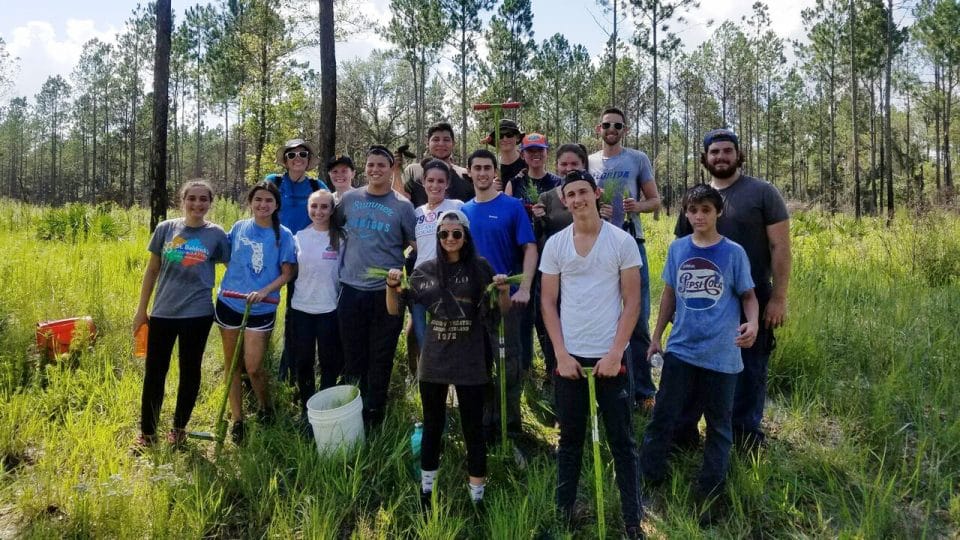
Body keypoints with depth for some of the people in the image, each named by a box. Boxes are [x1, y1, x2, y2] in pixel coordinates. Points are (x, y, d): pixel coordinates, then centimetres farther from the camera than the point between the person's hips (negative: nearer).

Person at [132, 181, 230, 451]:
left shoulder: (216, 234, -3)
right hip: (162, 312, 2)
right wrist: (141, 309, 8)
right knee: (154, 372, 7)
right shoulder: (165, 229, 1)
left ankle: (179, 428, 28)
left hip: (197, 314, -1)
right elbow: (152, 270, 7)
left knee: (190, 371, 10)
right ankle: (147, 432, 22)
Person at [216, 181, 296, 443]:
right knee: (231, 365, 9)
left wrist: (264, 292, -19)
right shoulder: (239, 228, 3)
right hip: (229, 303, 3)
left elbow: (287, 273, -5)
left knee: (253, 367, -3)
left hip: (261, 309, -3)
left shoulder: (283, 235, -5)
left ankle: (266, 407, 26)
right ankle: (237, 419, 23)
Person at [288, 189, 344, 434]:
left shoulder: (340, 238, -4)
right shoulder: (299, 237, 4)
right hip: (301, 307, 3)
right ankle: (306, 408, 28)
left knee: (329, 362, 6)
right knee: (303, 361, 11)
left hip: (330, 308, -2)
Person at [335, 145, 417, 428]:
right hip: (351, 288, 2)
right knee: (353, 355, 12)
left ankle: (374, 414, 19)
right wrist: (354, 251, 13)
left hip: (386, 291, -2)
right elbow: (335, 226, 21)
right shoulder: (350, 199, 6)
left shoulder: (402, 205, -1)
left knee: (381, 357, 5)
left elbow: (416, 244, 4)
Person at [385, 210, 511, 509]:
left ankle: (477, 494, 20)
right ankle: (426, 488, 31)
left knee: (473, 428, 6)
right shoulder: (425, 271, 3)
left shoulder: (481, 267, -2)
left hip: (470, 362, -2)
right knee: (432, 426, 16)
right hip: (433, 361, 2)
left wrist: (504, 291, -16)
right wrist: (392, 286, -11)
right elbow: (395, 310, 7)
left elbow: (502, 311, 4)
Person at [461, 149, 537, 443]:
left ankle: (510, 424, 16)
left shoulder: (512, 206, -4)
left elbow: (530, 248, -8)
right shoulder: (464, 211, 8)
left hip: (506, 296, -4)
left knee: (508, 361, 2)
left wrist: (524, 289, -19)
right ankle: (486, 423, 24)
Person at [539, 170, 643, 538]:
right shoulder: (555, 244, 3)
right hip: (569, 357, 2)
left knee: (621, 440, 6)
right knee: (570, 439, 12)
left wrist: (615, 353, -10)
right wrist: (561, 354, -5)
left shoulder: (622, 241, -2)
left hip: (610, 356, -2)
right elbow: (548, 303, 4)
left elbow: (632, 302, -2)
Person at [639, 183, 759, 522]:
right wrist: (656, 337, 13)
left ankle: (709, 493, 25)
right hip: (681, 349, 2)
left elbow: (748, 295, 1)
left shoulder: (733, 252, -5)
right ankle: (647, 481, 20)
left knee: (718, 424, 10)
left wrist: (752, 323, -20)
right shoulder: (677, 248, 2)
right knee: (662, 417, 5)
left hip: (721, 354, -1)